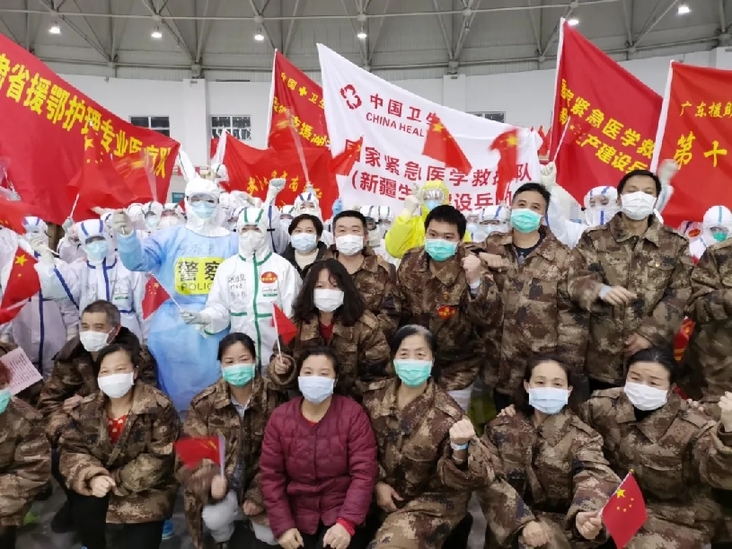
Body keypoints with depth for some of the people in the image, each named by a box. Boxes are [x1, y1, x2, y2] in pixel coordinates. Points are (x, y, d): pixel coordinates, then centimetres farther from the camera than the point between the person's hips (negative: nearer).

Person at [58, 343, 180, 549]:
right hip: (101, 482, 4)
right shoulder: (87, 408, -4)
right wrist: (92, 477, -26)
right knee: (83, 505, -26)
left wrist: (117, 481, -23)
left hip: (146, 488, -3)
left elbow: (159, 459, -19)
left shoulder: (158, 407, -18)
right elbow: (71, 450, -7)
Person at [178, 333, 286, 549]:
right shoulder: (204, 402, -10)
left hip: (259, 482, 0)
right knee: (214, 519, -27)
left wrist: (259, 495, -15)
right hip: (221, 481, 0)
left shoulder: (273, 399, -15)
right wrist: (210, 481, -29)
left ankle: (251, 513, 24)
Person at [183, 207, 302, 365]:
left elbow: (292, 310, 0)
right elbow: (220, 307, 5)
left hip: (276, 350, -1)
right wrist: (202, 317, -15)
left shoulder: (283, 267, -1)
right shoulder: (227, 267, 5)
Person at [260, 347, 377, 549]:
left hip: (341, 512, -2)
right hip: (298, 516, 2)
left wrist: (347, 522, -20)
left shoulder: (353, 414, -10)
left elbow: (364, 471, -13)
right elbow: (271, 475, -2)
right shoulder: (279, 418, -3)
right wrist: (282, 526, -9)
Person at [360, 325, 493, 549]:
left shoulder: (446, 415, -22)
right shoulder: (375, 395, -9)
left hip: (433, 499, -4)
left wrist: (460, 449, -42)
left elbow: (477, 477, -23)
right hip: (386, 493, 5)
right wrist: (377, 482, -6)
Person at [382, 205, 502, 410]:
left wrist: (475, 280, -43)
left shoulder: (471, 269, -20)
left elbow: (489, 318, -31)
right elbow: (395, 307, 4)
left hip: (455, 367, -3)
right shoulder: (411, 262, -8)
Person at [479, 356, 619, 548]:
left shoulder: (582, 437, -1)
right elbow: (490, 481, -8)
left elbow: (595, 477, -20)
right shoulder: (501, 428, 1)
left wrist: (585, 514, -40)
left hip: (563, 522, 0)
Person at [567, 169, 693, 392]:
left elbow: (680, 296, 0)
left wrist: (649, 334, -10)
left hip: (652, 356, 1)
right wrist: (601, 291, -29)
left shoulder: (675, 245, 6)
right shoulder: (594, 239, 3)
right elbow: (575, 280, -7)